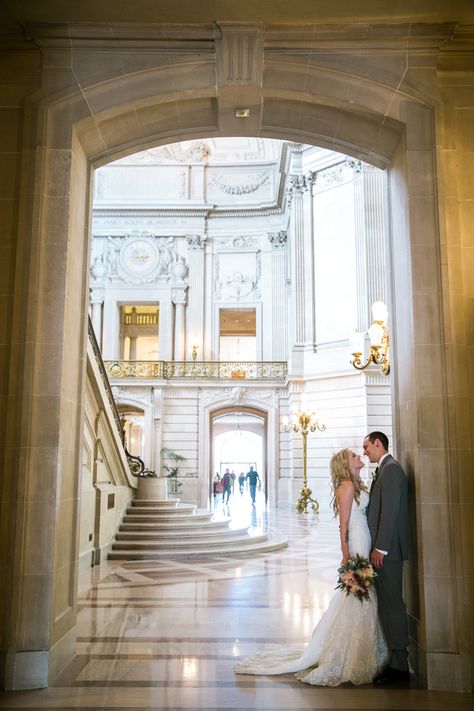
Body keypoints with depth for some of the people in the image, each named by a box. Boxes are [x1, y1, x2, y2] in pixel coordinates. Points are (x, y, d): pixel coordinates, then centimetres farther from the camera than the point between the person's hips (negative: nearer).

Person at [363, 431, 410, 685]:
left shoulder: (391, 469, -13)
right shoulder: (385, 470, 17)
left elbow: (390, 511, -20)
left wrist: (380, 549, -19)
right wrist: (378, 547, 13)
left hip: (387, 549, -10)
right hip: (383, 549, 10)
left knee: (391, 604, -5)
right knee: (388, 604, 13)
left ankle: (399, 666, 3)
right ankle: (396, 660, 21)